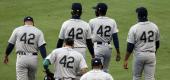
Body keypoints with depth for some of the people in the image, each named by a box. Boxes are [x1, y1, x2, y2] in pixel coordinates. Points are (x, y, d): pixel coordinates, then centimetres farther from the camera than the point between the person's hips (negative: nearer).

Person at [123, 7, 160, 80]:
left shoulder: (134, 28, -12)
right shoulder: (154, 27, -1)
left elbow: (130, 47, -12)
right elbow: (157, 44, 10)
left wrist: (126, 60, -5)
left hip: (139, 55, -2)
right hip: (151, 55, 2)